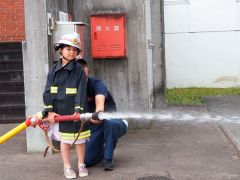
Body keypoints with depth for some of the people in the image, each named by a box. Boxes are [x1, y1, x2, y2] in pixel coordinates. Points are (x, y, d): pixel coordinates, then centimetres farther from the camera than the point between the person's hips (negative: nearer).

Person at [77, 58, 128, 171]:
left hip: (114, 121, -4)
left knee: (109, 121, -42)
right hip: (95, 126, 4)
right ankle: (103, 149, 23)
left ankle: (108, 159, -23)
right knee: (87, 160, -12)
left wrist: (99, 112, -64)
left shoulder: (96, 84, -18)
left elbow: (100, 101, -40)